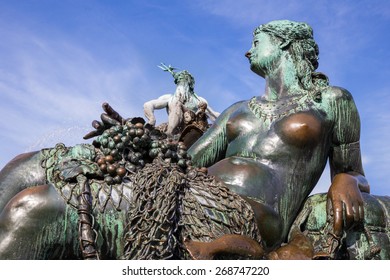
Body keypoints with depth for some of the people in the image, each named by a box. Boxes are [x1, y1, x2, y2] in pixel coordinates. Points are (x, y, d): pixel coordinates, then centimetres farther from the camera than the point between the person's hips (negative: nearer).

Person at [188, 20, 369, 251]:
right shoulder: (238, 110, 30)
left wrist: (346, 181, -6)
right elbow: (188, 163, 24)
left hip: (257, 213, -5)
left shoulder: (330, 100, 17)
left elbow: (358, 178, 19)